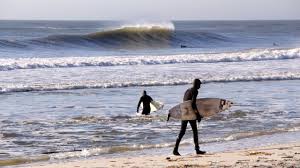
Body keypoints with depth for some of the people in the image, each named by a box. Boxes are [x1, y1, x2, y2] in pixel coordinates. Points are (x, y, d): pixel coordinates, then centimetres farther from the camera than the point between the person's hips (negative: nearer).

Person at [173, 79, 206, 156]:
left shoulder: (187, 91, 21)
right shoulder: (195, 91, -5)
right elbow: (193, 103, -16)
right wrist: (198, 114, -11)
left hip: (183, 111, 8)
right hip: (190, 112, -8)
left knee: (182, 131, 6)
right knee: (195, 131, 1)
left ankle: (175, 149, -3)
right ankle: (197, 149, 2)